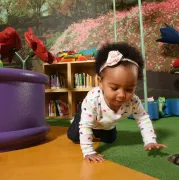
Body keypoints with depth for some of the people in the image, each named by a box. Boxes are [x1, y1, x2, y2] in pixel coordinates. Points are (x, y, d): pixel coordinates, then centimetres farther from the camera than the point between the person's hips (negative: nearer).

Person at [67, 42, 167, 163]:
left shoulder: (133, 101, -37)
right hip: (88, 116, -3)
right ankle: (75, 123, 34)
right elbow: (85, 125, -41)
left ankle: (96, 133, 54)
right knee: (74, 137, 1)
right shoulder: (92, 99, -48)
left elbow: (143, 119, -21)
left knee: (110, 140, 23)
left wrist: (150, 141, -29)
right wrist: (88, 152, -42)